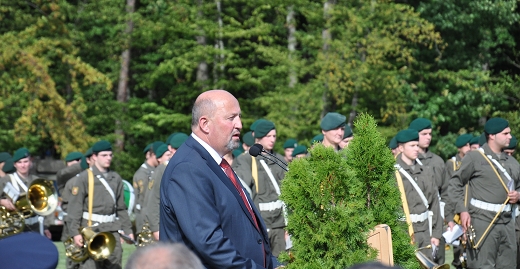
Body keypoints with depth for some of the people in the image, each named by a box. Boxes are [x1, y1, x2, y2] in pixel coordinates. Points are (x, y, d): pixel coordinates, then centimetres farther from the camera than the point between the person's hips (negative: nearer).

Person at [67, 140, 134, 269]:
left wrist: (127, 229, 13)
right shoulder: (83, 178, -3)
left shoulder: (116, 178, 13)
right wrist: (75, 233, -14)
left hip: (112, 230, 5)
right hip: (91, 230, -5)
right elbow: (74, 207, -7)